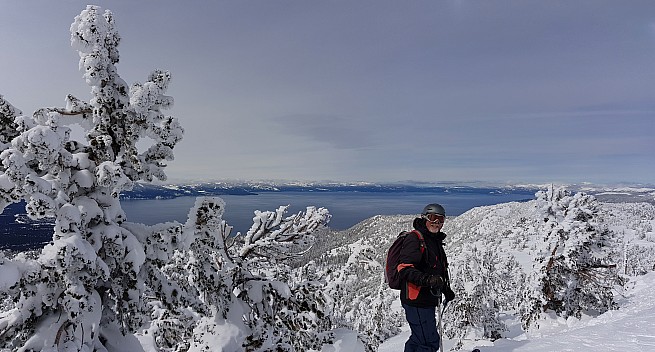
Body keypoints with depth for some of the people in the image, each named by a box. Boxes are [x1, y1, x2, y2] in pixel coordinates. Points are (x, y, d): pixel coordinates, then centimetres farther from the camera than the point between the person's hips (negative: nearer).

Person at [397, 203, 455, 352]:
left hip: (427, 300, 9)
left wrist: (446, 290, 25)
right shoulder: (414, 238, -12)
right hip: (416, 300, -9)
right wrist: (427, 280, -33)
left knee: (418, 339, 17)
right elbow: (404, 269, -22)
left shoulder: (435, 241, 19)